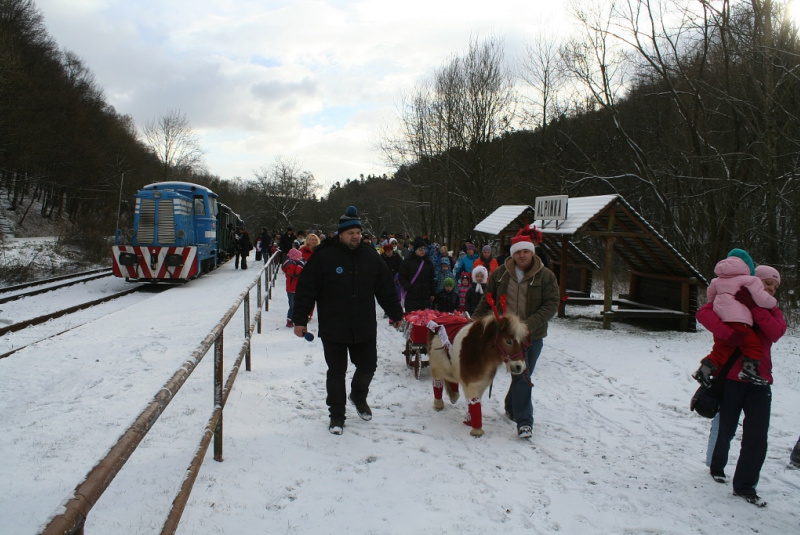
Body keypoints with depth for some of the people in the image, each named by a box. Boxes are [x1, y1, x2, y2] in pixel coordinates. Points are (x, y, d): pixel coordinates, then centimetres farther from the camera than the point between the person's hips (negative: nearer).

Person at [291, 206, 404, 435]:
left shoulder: (371, 257, 4)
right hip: (333, 330, -3)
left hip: (365, 328, 3)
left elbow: (386, 289, 12)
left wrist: (396, 314, 16)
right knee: (336, 372, 6)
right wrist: (300, 319, -9)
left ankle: (358, 396, 43)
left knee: (368, 366, 13)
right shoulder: (323, 257, -9)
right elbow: (306, 289, -7)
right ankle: (336, 414, 23)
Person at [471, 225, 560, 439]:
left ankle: (512, 407, 37)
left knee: (523, 375, 12)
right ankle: (524, 421, 0)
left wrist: (530, 324, -21)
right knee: (521, 376, -6)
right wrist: (475, 321, 9)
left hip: (533, 335, 1)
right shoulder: (500, 274, 2)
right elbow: (487, 300, 12)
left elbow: (551, 305, -10)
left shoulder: (546, 276, -4)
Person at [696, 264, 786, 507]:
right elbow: (703, 313, -18)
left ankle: (745, 486, 9)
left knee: (757, 435, -2)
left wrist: (754, 307, -17)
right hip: (730, 377, -4)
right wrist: (730, 333, -30)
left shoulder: (772, 312, 14)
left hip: (759, 380, 4)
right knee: (726, 428, 9)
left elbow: (776, 332, -9)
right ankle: (717, 466, 36)